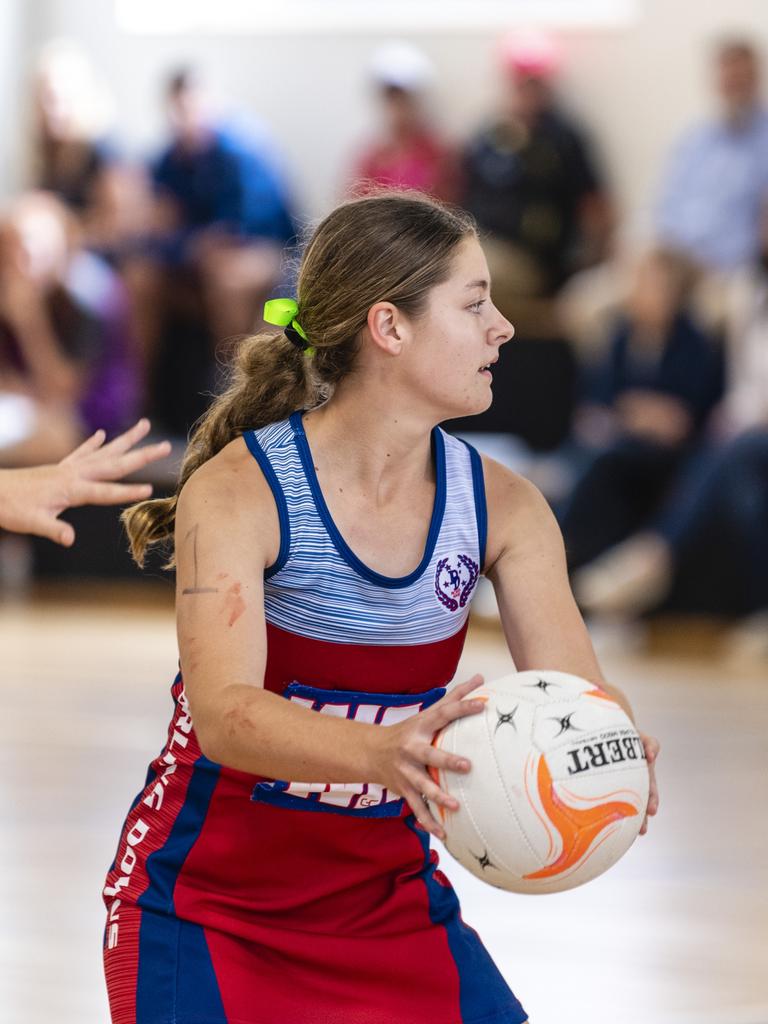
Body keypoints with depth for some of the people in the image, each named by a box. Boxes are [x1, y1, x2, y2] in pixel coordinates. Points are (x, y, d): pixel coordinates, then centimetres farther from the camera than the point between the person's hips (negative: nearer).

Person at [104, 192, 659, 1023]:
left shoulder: (502, 508, -4)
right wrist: (383, 753, -51)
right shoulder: (237, 491, -18)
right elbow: (223, 715, -31)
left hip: (390, 905, 5)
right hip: (204, 908, -4)